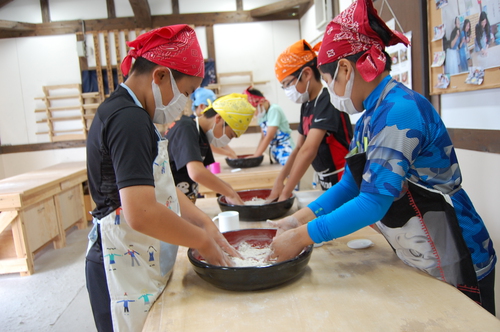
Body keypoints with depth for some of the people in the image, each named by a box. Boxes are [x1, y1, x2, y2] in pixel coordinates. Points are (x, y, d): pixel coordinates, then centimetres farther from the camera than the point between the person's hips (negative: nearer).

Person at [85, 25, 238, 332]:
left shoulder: (129, 114, 10)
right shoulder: (129, 120, -22)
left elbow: (159, 188, 12)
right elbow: (141, 213, -31)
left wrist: (205, 223, 3)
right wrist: (203, 240, -17)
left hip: (143, 266, 9)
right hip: (126, 271, -9)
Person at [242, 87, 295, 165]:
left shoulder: (274, 110, -15)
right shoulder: (262, 115, 7)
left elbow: (269, 137, -18)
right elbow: (263, 137, 11)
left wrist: (256, 156, -16)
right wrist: (255, 154, 1)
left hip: (285, 151, -8)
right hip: (275, 151, 8)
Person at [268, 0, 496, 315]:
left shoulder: (400, 111, -25)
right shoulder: (371, 117, 3)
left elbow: (375, 202, -28)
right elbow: (351, 184, 5)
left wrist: (302, 236, -22)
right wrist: (299, 218, -4)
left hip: (453, 266, -8)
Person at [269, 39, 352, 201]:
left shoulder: (327, 101, -21)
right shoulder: (306, 105, 6)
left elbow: (309, 151, -28)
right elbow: (299, 148, 10)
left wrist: (285, 192, -26)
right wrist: (280, 180, 0)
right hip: (327, 183, 8)